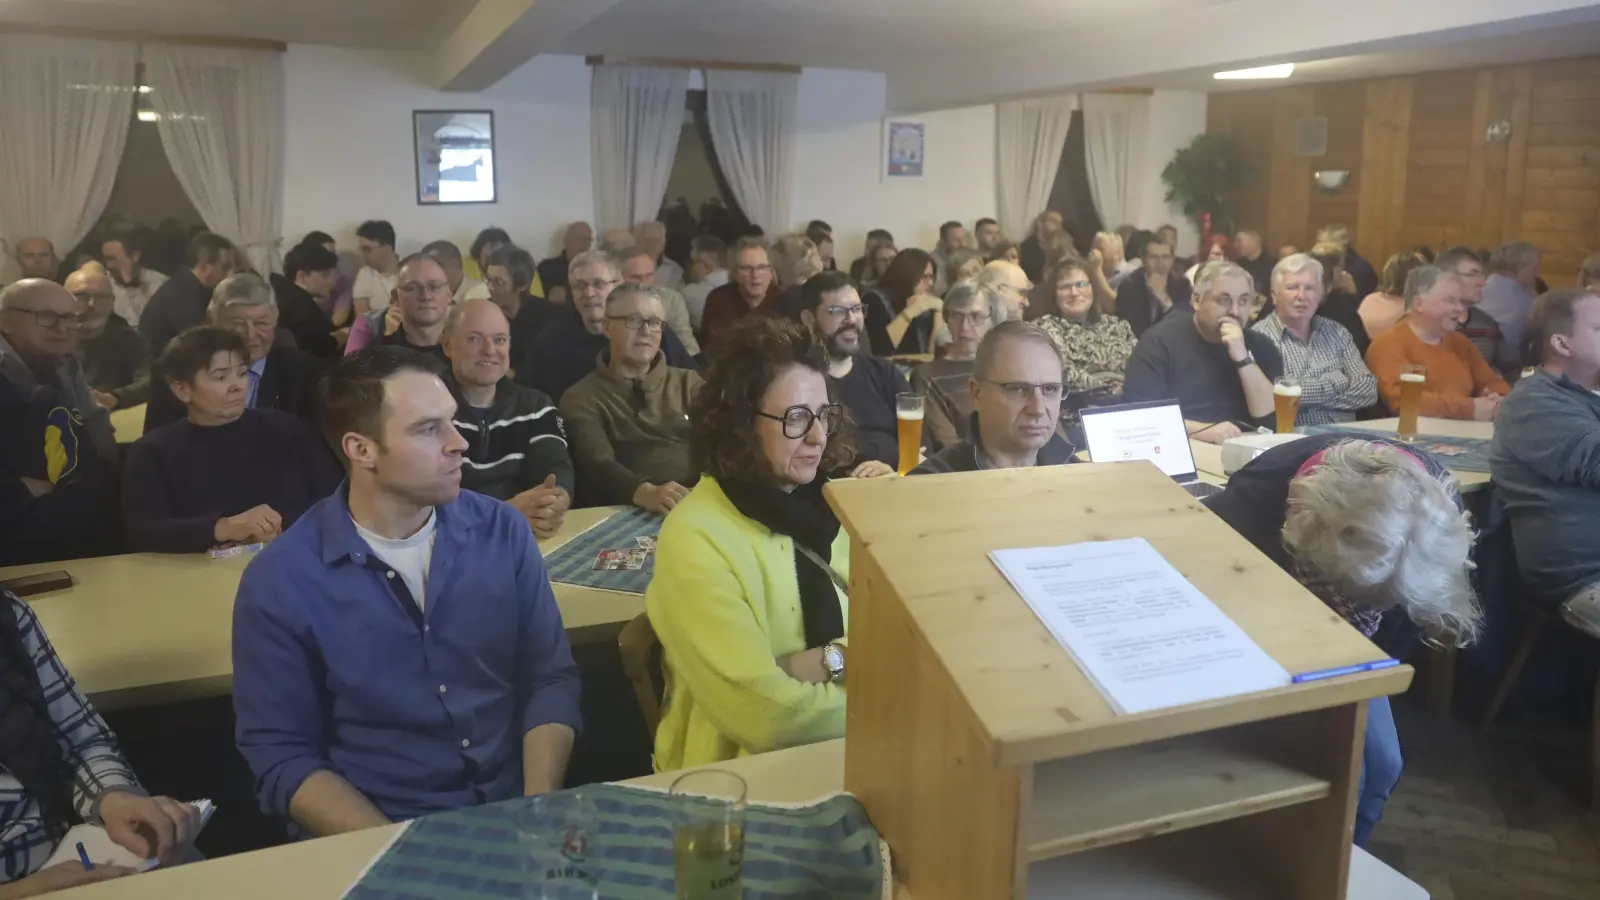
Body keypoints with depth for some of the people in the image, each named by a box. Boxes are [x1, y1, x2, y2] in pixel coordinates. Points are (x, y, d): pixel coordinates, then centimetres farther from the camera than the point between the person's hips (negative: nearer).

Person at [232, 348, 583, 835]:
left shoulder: (501, 530, 0)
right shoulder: (279, 581, -8)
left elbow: (550, 679, 2)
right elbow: (281, 758, -5)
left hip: (512, 818, 2)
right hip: (382, 842, -2)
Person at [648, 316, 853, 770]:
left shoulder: (833, 503, 4)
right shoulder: (695, 538, -17)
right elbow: (764, 715, -22)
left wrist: (823, 662, -15)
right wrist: (843, 659, -9)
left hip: (846, 750, 6)